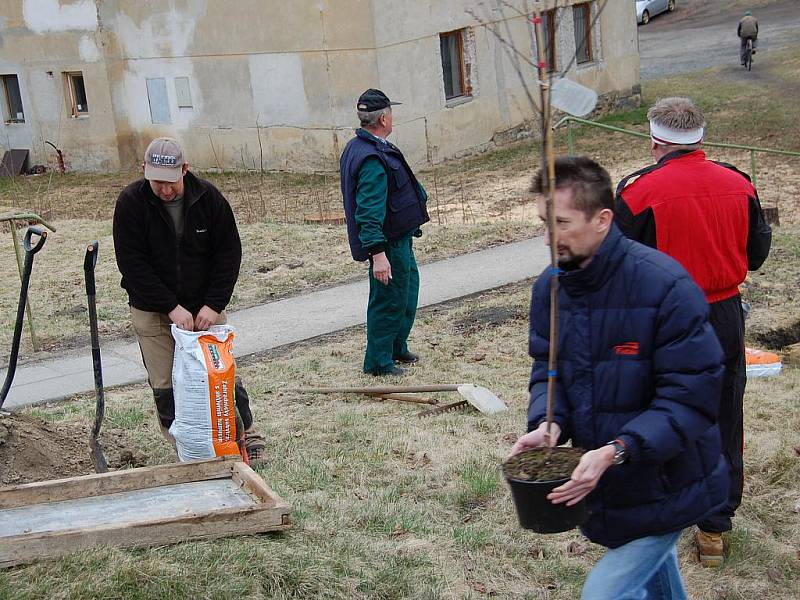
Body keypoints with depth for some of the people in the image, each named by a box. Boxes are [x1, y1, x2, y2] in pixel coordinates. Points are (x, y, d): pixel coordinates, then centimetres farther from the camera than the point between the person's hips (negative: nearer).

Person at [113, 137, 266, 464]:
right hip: (152, 311, -1)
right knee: (165, 386, 0)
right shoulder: (131, 202, -13)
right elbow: (132, 263, -14)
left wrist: (213, 304, -13)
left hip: (205, 307, 1)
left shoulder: (208, 197, -8)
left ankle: (248, 433, 19)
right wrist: (171, 308, -19)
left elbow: (229, 252, -4)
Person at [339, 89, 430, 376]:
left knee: (407, 294, 23)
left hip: (399, 238, 11)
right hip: (389, 244, -11)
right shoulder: (373, 159, -27)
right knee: (389, 301, 1)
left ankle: (397, 348, 39)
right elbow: (368, 212, -31)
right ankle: (378, 363, 14)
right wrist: (378, 254, -33)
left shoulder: (359, 147, 8)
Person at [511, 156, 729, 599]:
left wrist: (619, 450, -35)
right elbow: (547, 368, 3)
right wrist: (548, 423, -19)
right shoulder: (551, 287, -4)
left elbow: (692, 394, -26)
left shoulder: (665, 287, -26)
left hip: (664, 487, -7)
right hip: (602, 481, 7)